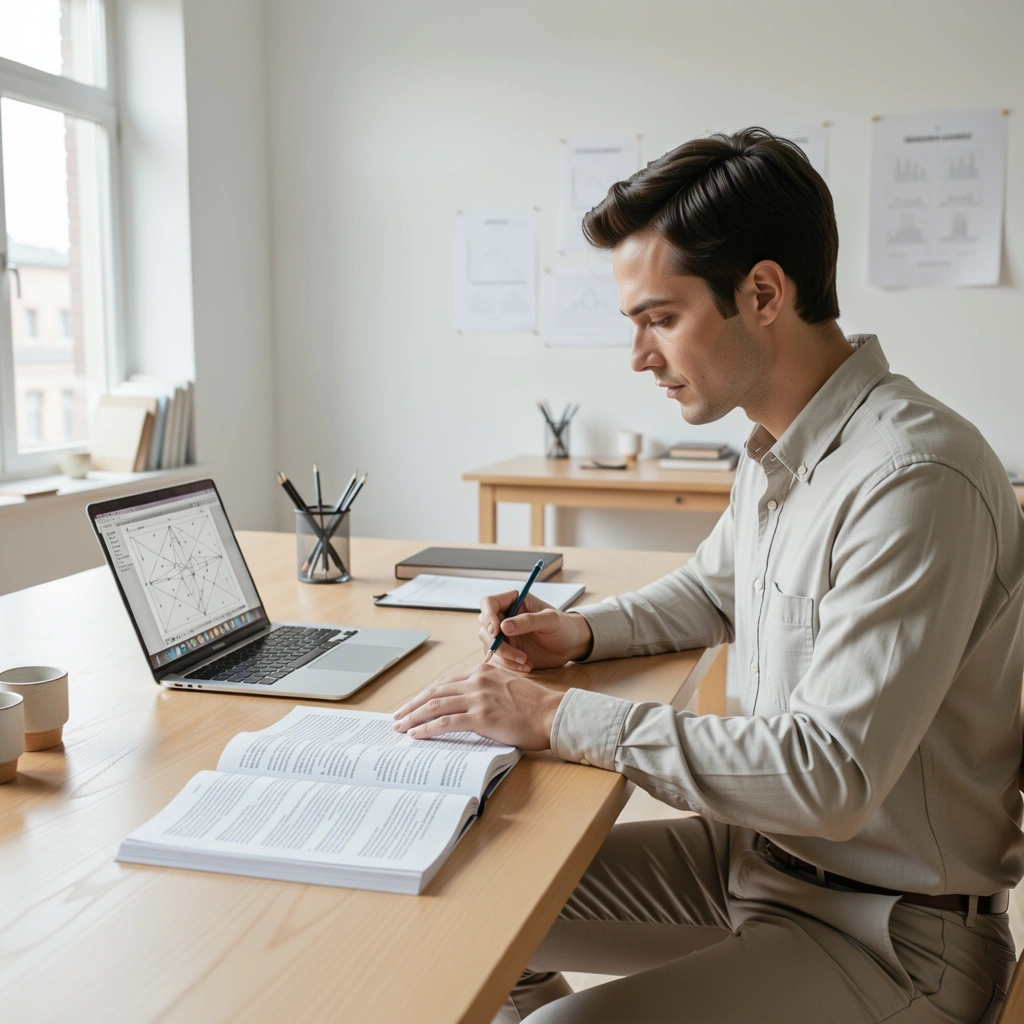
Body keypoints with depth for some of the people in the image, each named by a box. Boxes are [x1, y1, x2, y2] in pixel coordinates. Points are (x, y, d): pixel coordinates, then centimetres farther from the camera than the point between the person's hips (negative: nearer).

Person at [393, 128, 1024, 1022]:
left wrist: (563, 721, -25)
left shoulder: (914, 480, -26)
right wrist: (584, 632, 3)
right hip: (763, 851, 8)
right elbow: (712, 589, 22)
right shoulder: (779, 453, 3)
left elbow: (829, 778, -29)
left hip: (892, 932, -8)